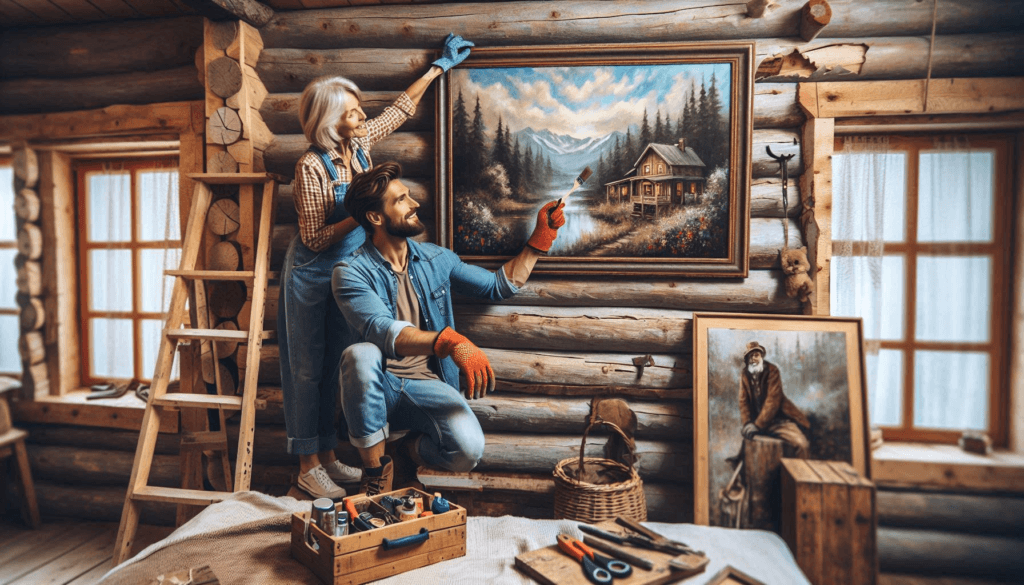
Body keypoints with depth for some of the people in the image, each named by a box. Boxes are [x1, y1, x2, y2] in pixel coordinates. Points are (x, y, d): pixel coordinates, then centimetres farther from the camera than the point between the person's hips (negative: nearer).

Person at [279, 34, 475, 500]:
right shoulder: (312, 166, -19)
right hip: (313, 276, -7)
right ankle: (308, 467, 17)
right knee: (307, 370, 4)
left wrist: (440, 67, 21)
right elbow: (313, 239, -17)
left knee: (335, 367, 14)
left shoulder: (360, 143, -1)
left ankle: (327, 456, 27)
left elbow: (402, 107, 14)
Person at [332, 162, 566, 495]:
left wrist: (541, 239, 7)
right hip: (379, 388, -2)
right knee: (360, 355, -37)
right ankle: (376, 466, -13)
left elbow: (499, 286, 15)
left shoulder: (436, 260, 6)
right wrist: (450, 342, -44)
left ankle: (419, 449, 11)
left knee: (468, 449, -27)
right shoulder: (351, 273, -10)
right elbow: (384, 332, -28)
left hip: (428, 387, 2)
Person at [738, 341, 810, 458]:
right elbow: (743, 401, 2)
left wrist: (757, 425, -21)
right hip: (756, 420, 4)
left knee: (803, 445, -21)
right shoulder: (744, 374, 2)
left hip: (777, 420, -3)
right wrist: (747, 423, -15)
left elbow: (773, 400, -16)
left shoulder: (772, 370, -10)